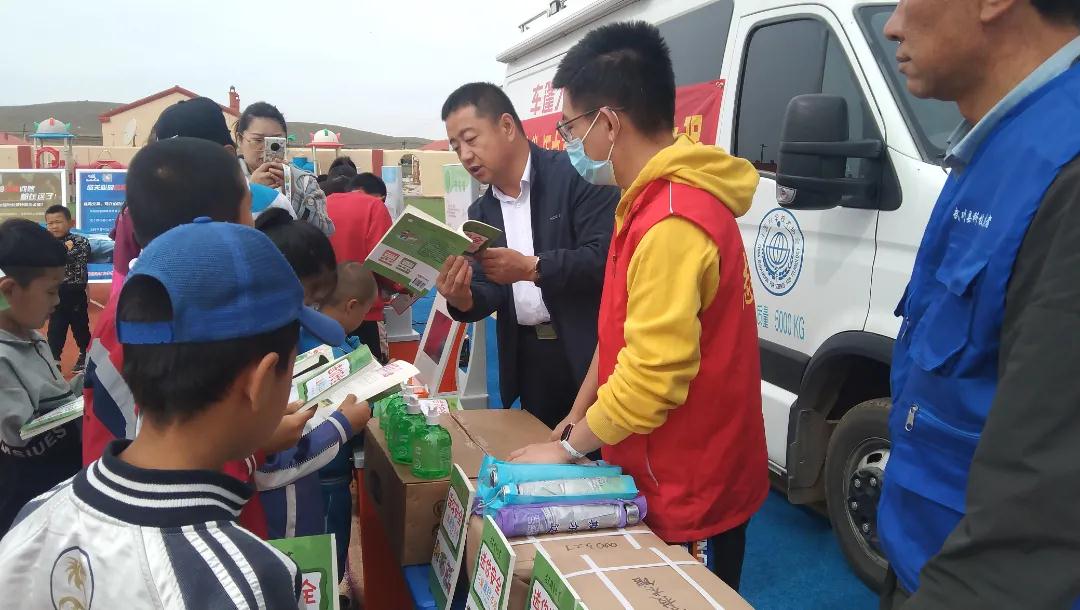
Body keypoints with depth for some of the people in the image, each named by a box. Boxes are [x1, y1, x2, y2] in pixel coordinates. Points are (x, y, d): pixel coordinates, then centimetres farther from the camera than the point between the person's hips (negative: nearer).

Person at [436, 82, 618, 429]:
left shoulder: (577, 175, -9)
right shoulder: (482, 213, 10)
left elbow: (606, 256, -18)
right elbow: (493, 290, 5)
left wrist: (532, 268, -24)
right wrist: (463, 299, -16)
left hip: (589, 354, -6)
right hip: (527, 360, 6)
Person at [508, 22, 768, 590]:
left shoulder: (670, 223, -26)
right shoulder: (658, 201, 9)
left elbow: (653, 377, -27)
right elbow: (623, 335, 12)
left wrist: (569, 447, -12)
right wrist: (577, 420, 9)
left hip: (685, 493, -9)